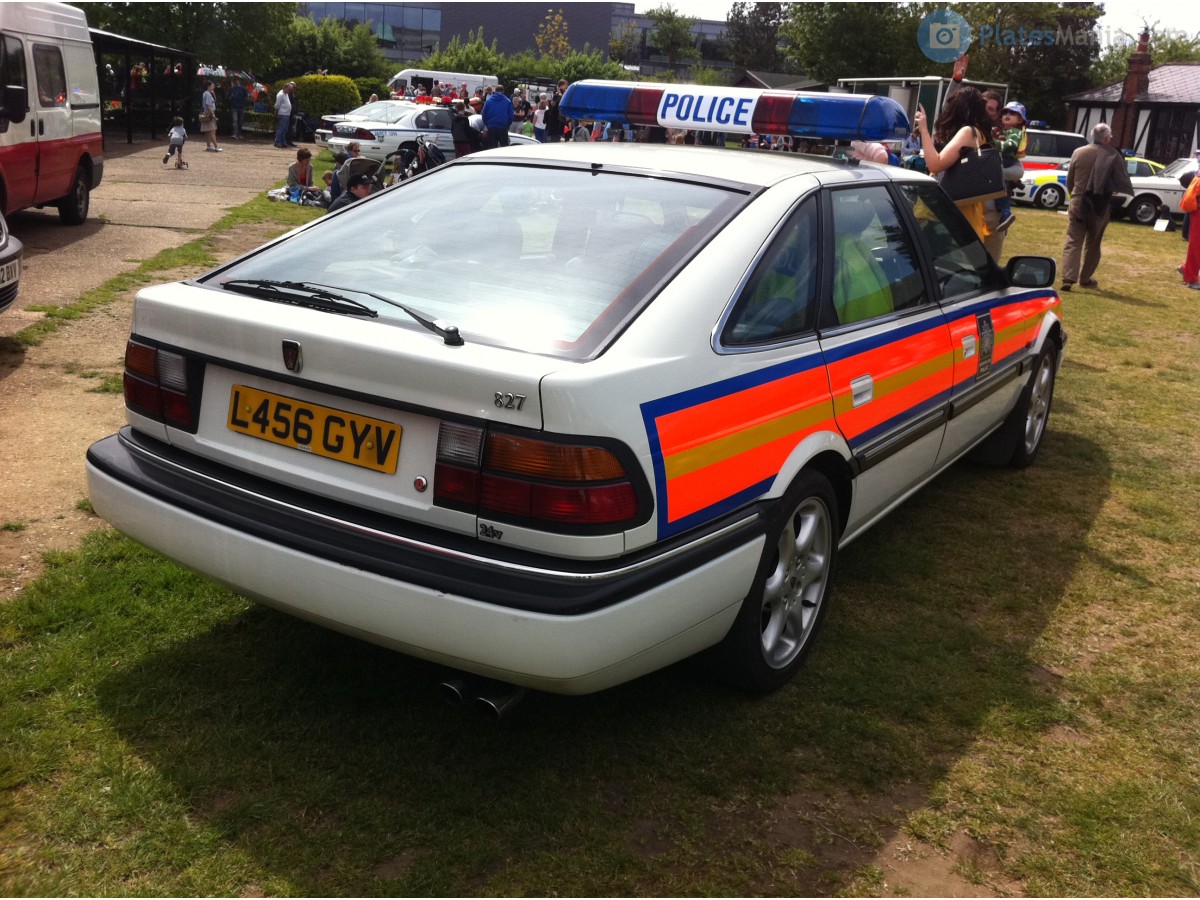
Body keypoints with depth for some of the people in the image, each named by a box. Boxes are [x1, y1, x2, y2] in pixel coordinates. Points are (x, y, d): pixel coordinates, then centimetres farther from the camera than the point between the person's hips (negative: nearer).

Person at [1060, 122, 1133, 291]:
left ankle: (1068, 278, -17)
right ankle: (1085, 278, 22)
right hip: (1100, 207, -1)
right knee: (1092, 244, 14)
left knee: (1073, 242, -1)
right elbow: (1123, 182, -4)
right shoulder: (1113, 156, -8)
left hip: (1077, 204, 1)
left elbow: (1069, 181, 11)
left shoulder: (1078, 153, 2)